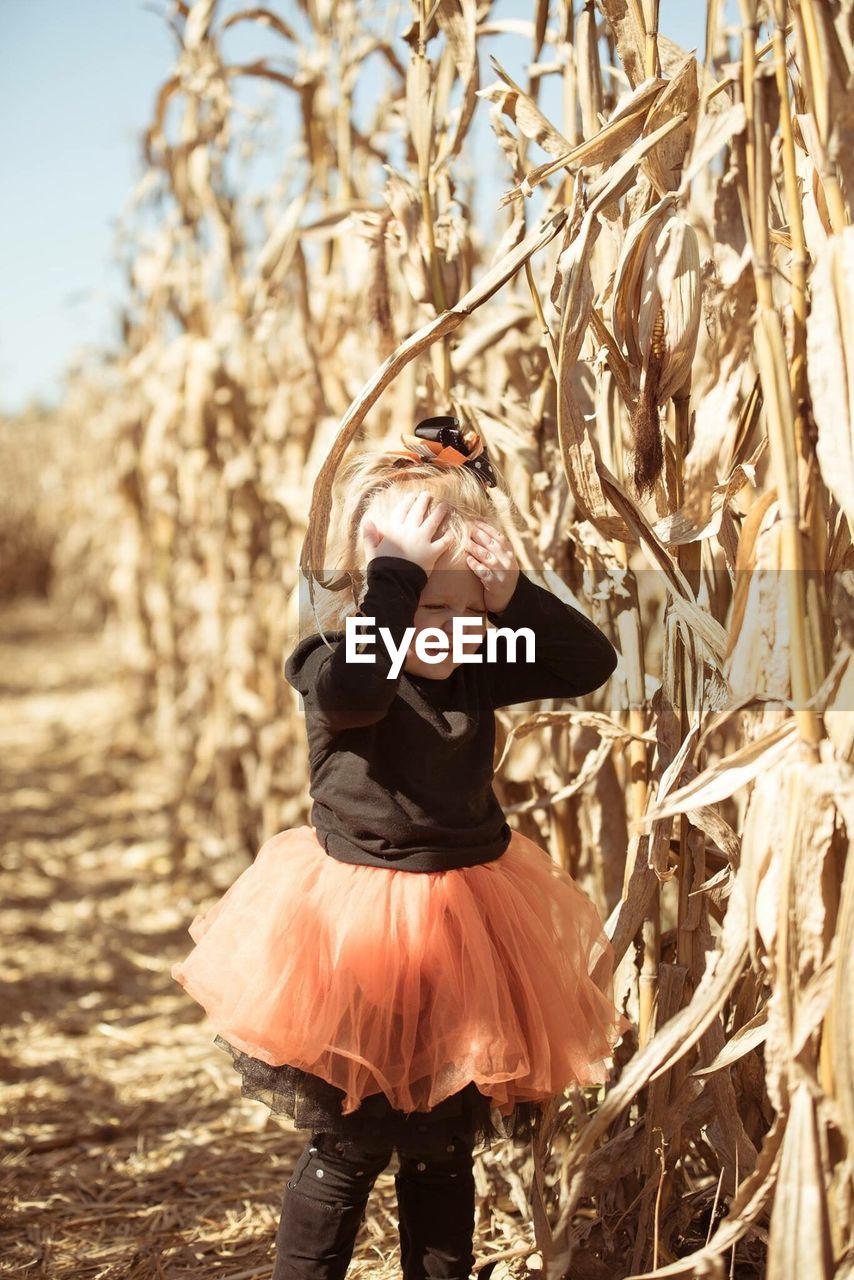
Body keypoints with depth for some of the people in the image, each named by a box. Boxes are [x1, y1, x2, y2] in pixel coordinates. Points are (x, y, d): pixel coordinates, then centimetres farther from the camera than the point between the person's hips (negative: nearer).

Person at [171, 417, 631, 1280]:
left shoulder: (478, 669, -1)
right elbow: (354, 688, -40)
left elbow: (591, 663, -6)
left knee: (444, 1149, 18)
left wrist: (516, 593, -18)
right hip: (357, 932, -5)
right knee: (344, 1148, 4)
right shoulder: (332, 663, -16)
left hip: (467, 926, 5)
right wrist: (397, 570, -37)